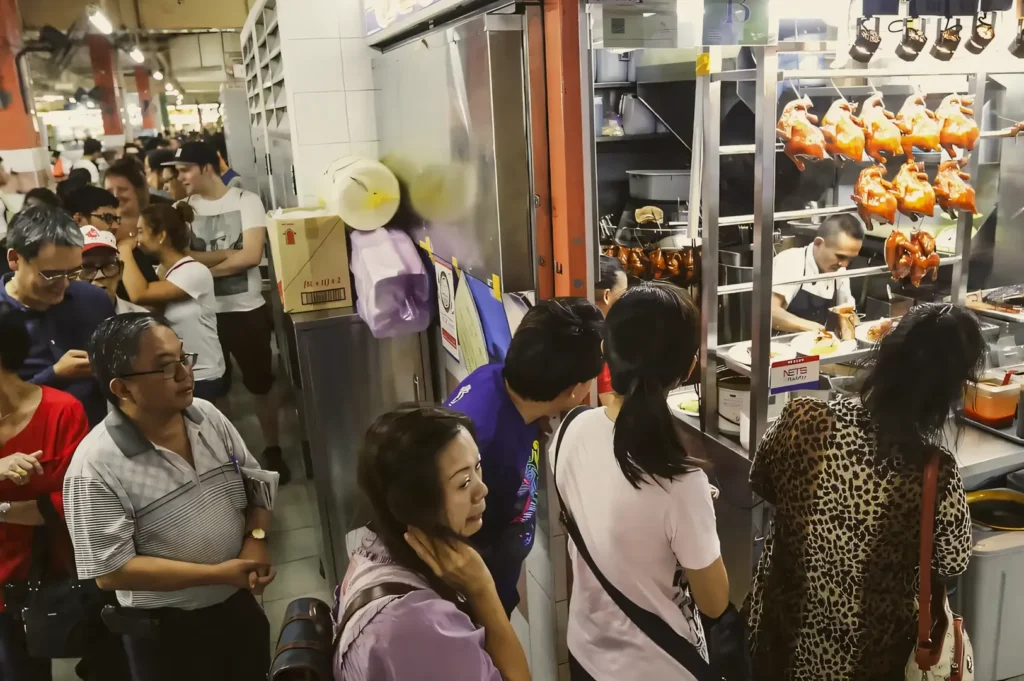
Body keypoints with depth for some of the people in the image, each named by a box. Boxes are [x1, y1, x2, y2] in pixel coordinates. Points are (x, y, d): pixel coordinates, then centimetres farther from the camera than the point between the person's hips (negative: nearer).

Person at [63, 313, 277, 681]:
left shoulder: (208, 415, -6)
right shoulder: (95, 466, -23)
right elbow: (111, 570, -23)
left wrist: (256, 537, -13)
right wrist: (217, 573, -23)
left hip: (240, 606, 5)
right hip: (167, 633, -5)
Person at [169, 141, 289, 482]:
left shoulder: (246, 201, -5)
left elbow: (252, 255, -15)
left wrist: (205, 267, -13)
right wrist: (229, 253, -20)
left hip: (247, 309, -2)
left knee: (261, 383, 12)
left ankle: (273, 449, 30)